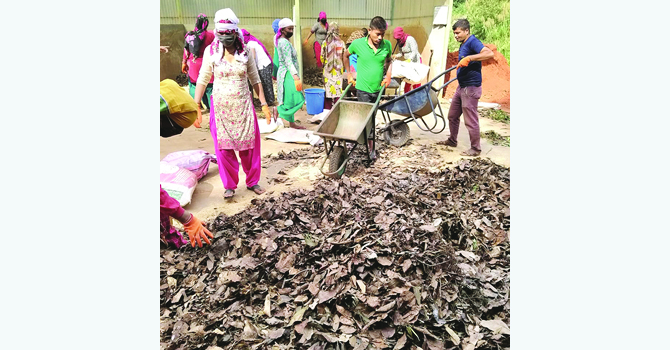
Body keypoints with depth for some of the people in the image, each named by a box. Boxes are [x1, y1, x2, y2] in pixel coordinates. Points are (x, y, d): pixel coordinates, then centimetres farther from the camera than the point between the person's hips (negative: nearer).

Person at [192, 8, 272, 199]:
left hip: (244, 106, 1)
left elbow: (255, 79, 6)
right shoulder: (211, 51, -4)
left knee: (249, 146, 7)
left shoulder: (245, 51, -1)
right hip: (220, 107, -1)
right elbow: (202, 80, 0)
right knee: (224, 148, 3)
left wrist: (264, 103, 1)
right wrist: (196, 106, -5)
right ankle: (230, 185, 19)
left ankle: (253, 181, 24)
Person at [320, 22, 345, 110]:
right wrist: (343, 68, 14)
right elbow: (344, 57, -1)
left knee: (328, 90, 7)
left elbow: (321, 57, 1)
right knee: (338, 89, 4)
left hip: (327, 70, 1)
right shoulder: (341, 43, -5)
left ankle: (327, 110, 11)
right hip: (338, 70, -1)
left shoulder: (325, 42, -4)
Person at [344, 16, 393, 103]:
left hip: (378, 89, 3)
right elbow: (346, 55, 10)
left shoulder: (387, 45, -2)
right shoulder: (357, 44, -9)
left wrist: (388, 76, 4)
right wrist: (348, 73, 9)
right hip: (363, 90, -3)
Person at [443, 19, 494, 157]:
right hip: (461, 87, 10)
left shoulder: (473, 41, -15)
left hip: (471, 87, -10)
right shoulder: (463, 45, 14)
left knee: (470, 120, -4)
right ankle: (452, 140, 36)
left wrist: (469, 58, -36)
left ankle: (475, 149, 8)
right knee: (452, 116, 19)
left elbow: (489, 53, -31)